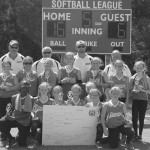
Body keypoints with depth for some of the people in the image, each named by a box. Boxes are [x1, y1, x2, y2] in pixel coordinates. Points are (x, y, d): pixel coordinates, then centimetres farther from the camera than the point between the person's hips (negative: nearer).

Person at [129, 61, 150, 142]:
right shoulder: (132, 78, 4)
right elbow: (130, 89, 9)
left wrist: (142, 90, -17)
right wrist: (134, 90, -11)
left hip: (143, 100, -2)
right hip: (135, 100, 2)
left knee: (141, 118, 3)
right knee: (134, 118, 2)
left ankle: (140, 135, 13)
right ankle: (135, 134, 16)